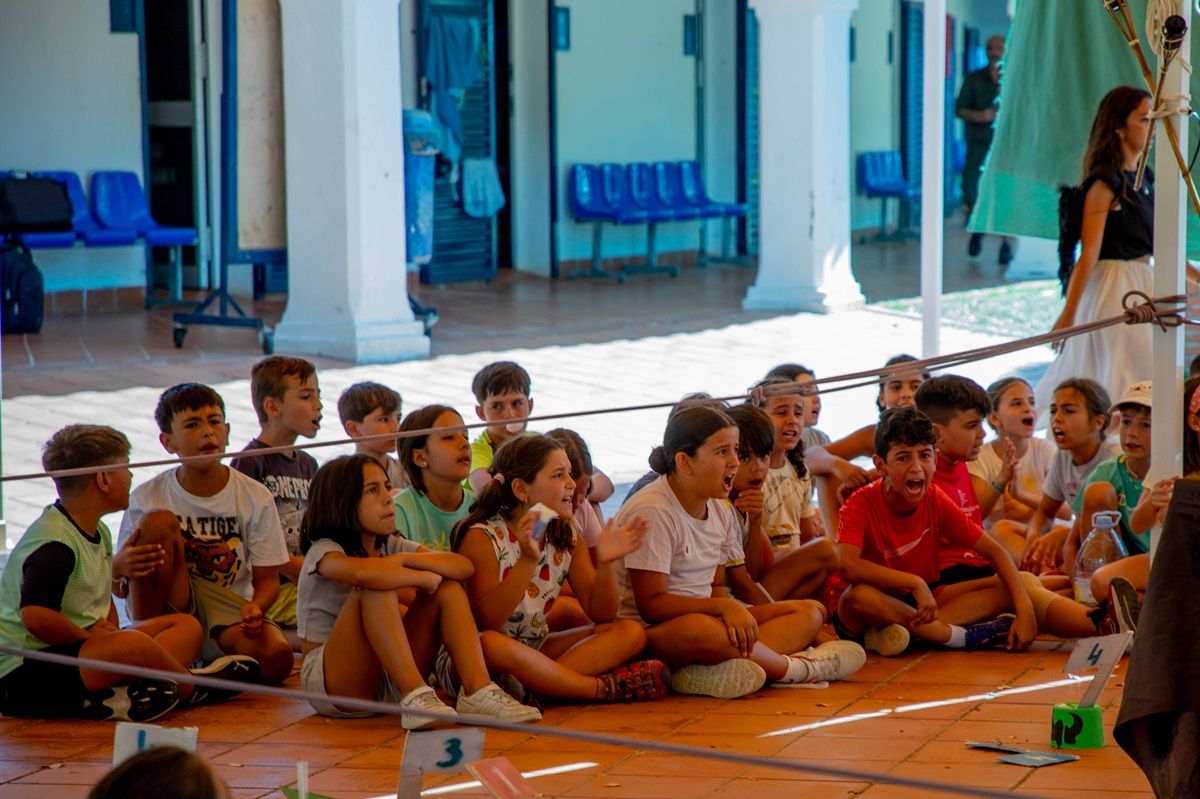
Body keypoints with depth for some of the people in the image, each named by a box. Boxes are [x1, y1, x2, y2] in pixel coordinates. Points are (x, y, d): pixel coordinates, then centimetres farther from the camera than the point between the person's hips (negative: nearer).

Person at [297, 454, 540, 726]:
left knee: (448, 587, -5)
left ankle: (477, 691, -23)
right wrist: (423, 578, -22)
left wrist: (405, 560, -20)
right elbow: (362, 572, -38)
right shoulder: (324, 552, -11)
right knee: (376, 589, -29)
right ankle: (415, 696, -40)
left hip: (384, 682, 7)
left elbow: (464, 567, -5)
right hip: (328, 682, -7)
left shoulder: (392, 548, 10)